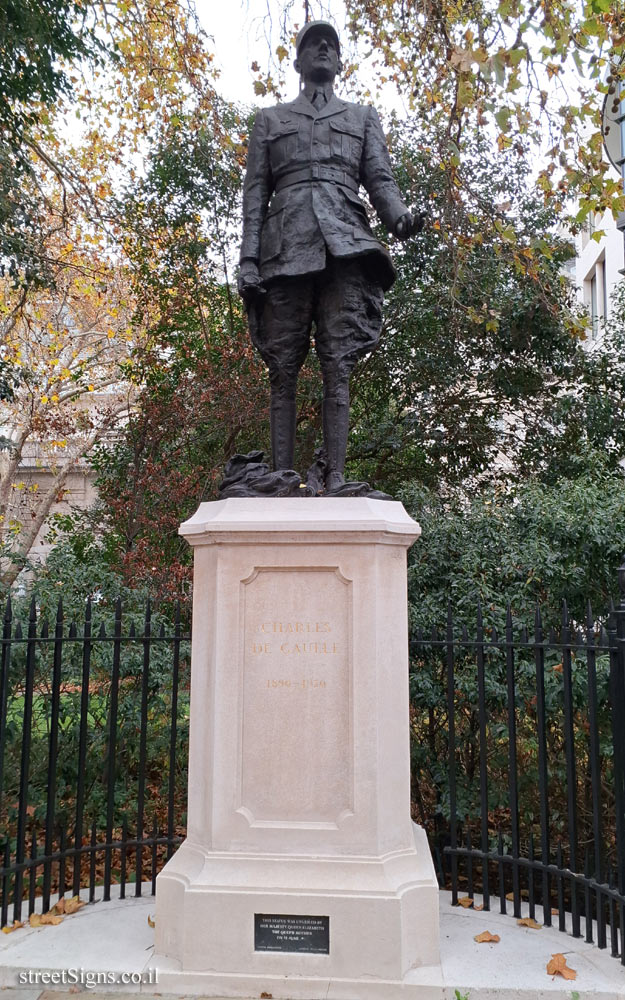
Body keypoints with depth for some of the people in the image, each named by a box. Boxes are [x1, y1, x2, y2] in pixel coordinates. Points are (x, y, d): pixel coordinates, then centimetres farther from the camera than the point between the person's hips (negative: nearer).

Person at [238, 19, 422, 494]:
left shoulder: (363, 116, 27)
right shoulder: (270, 119, 26)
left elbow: (380, 180, 13)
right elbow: (255, 193, 15)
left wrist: (400, 215, -10)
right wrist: (248, 259, 0)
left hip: (345, 247, 0)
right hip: (285, 250, 1)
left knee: (338, 367, -11)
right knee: (283, 370, -5)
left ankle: (335, 481, -11)